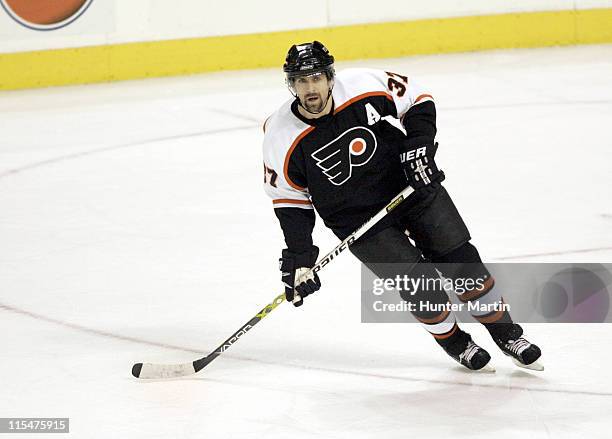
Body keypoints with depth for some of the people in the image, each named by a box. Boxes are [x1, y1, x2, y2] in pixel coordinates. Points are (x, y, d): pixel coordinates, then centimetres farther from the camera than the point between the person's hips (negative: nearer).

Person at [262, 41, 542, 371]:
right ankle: (453, 342, 17)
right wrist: (298, 255, -10)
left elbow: (418, 101, -1)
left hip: (411, 187, 1)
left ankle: (506, 333, 18)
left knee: (461, 260, -2)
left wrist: (419, 147, -14)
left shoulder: (366, 86, -18)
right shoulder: (283, 138, -17)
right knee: (419, 282, -11)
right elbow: (289, 198, -5)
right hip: (357, 217, -1)